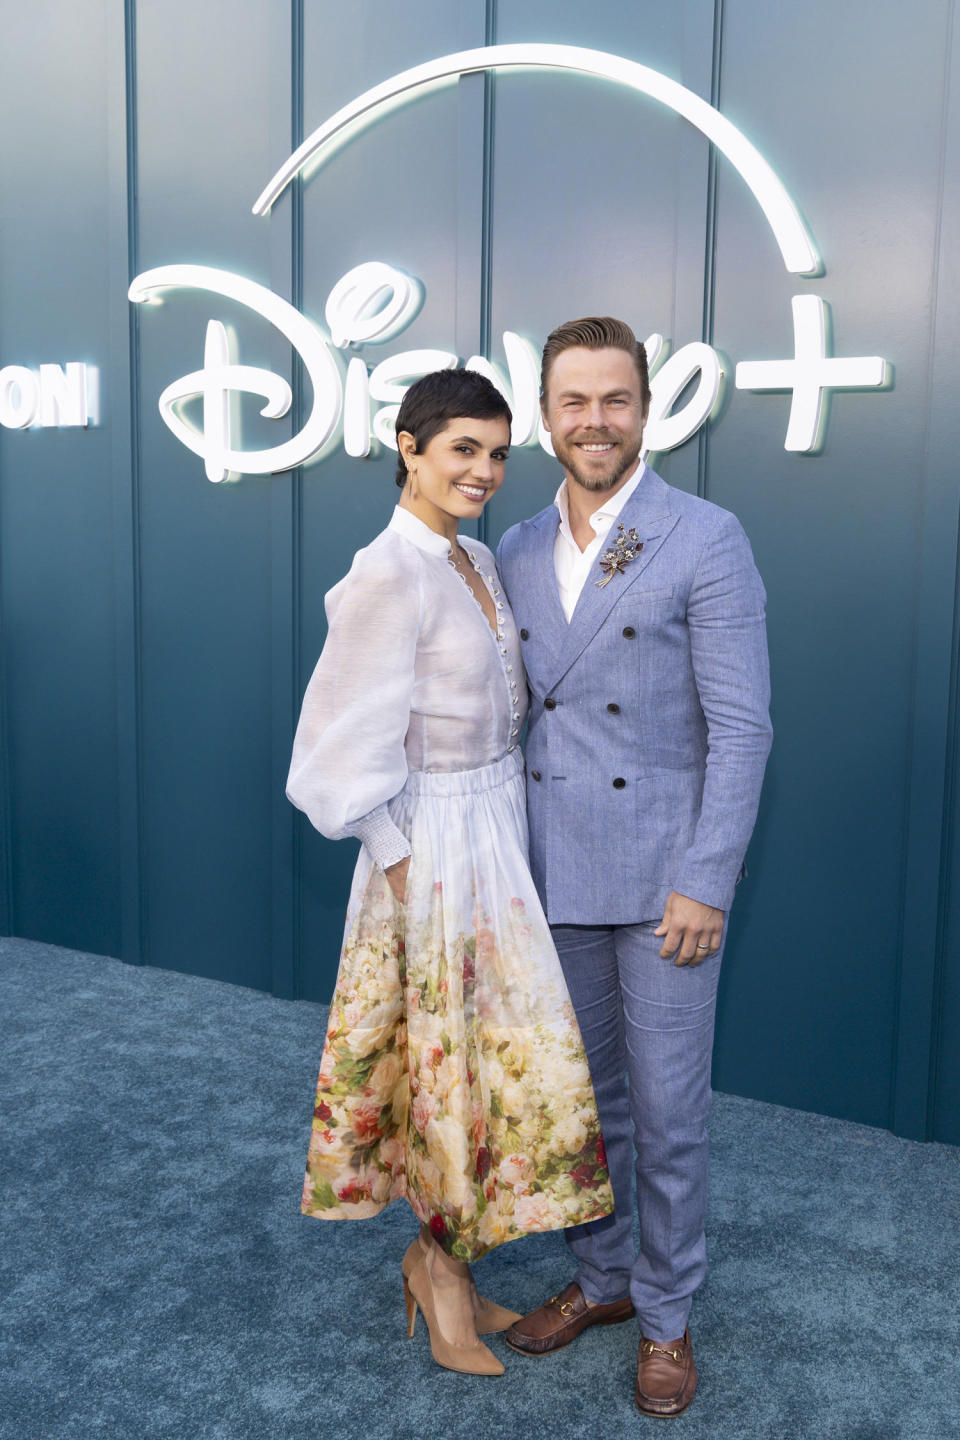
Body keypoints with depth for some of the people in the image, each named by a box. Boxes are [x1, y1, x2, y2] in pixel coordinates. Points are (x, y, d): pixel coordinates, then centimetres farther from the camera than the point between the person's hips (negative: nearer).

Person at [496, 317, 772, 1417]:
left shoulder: (705, 541, -9)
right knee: (581, 1093, 18)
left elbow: (740, 725, -11)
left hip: (665, 876, -5)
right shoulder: (517, 552, 7)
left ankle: (666, 1314, 29)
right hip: (554, 875, 5)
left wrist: (705, 882, -15)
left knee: (667, 1109, 8)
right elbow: (515, 714, 11)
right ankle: (599, 1276, 39)